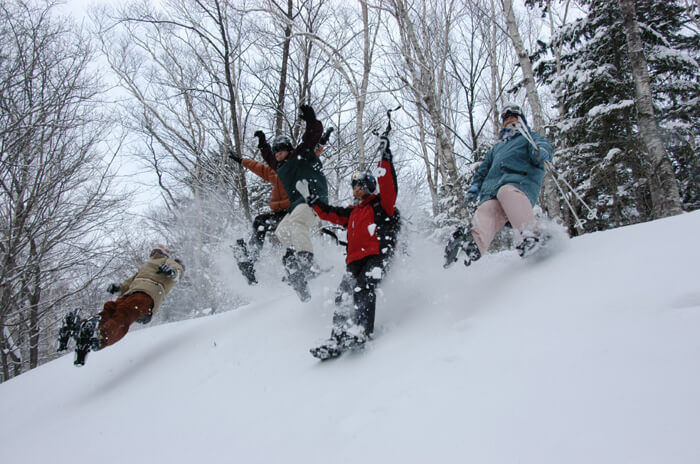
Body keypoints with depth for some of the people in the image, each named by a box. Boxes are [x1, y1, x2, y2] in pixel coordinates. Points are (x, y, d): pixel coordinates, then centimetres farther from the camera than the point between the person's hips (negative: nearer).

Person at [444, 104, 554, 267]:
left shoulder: (529, 137, 29)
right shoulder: (497, 148, 44)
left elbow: (543, 144, 7)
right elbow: (483, 170, 40)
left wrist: (542, 151, -20)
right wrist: (474, 188, 20)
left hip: (521, 181, -3)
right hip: (492, 188, 3)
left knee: (507, 192, -40)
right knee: (487, 210, -31)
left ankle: (530, 233, -52)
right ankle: (475, 242, -61)